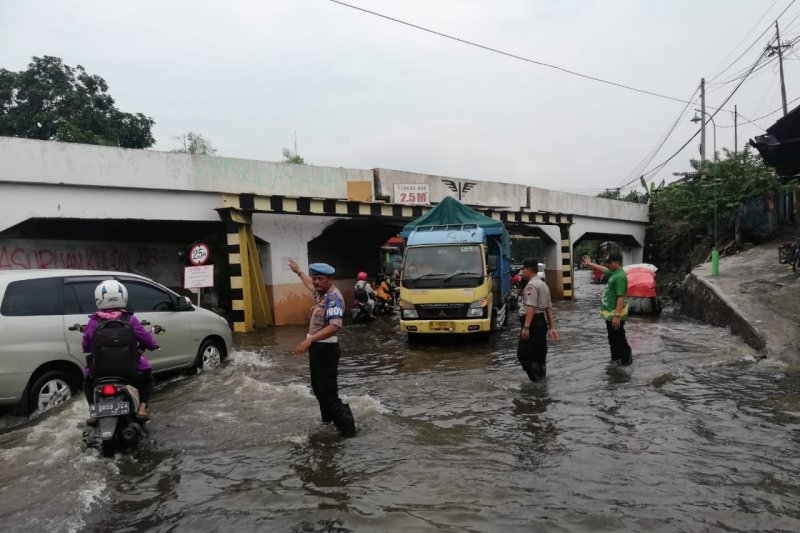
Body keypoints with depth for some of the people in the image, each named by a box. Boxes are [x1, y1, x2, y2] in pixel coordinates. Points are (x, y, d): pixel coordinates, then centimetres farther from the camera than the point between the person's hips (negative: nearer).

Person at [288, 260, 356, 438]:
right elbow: (310, 285, 35)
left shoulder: (334, 298, -20)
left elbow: (335, 326, -34)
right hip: (317, 347, 10)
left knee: (328, 392, -11)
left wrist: (309, 340, -40)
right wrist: (299, 272, 48)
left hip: (326, 349, -10)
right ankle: (328, 421, 30)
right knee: (319, 388, 18)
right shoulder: (321, 291, 8)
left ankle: (346, 428, -6)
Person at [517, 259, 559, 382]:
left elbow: (531, 307, -22)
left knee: (523, 354, -9)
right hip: (543, 321, 10)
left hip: (533, 322, -10)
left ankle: (537, 378, -14)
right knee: (539, 354, 14)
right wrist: (551, 327, 17)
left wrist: (526, 327, -26)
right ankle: (541, 378, 19)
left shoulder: (531, 285, -12)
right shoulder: (544, 285, 20)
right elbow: (549, 307, 18)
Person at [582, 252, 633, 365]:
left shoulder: (620, 276, -21)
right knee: (613, 339, 18)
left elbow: (621, 297, -26)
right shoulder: (613, 272, 9)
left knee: (619, 339, -2)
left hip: (615, 314, -10)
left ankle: (626, 359, 8)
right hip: (610, 313, 10)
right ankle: (616, 359, 28)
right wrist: (590, 264, 46)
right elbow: (604, 269, 33)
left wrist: (617, 316, -29)